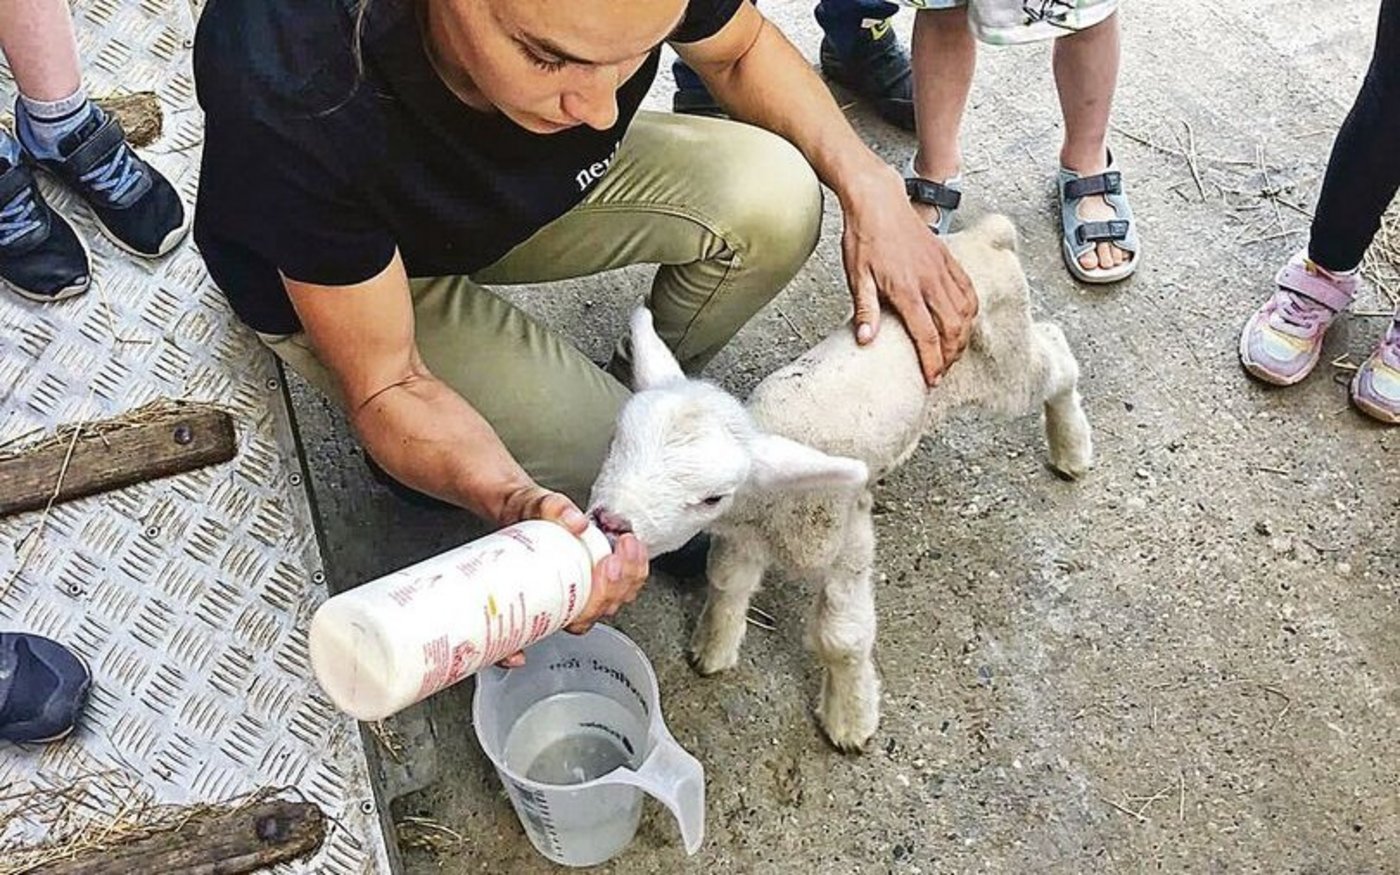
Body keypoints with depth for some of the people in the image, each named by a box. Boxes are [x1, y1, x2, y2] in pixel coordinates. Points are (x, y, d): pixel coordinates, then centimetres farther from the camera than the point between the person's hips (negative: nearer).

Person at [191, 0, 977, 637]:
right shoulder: (292, 93, -41)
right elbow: (384, 385, -28)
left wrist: (872, 188, -20)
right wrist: (515, 502, -48)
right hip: (337, 271, -4)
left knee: (773, 201, -19)